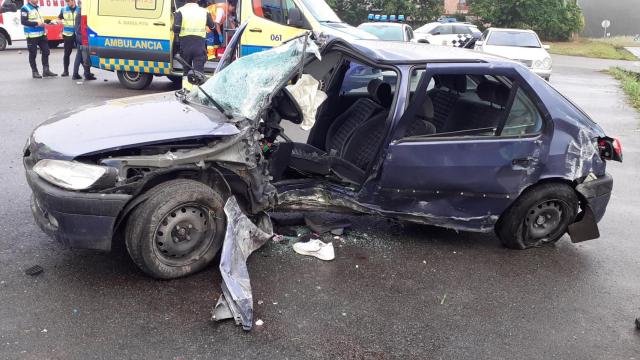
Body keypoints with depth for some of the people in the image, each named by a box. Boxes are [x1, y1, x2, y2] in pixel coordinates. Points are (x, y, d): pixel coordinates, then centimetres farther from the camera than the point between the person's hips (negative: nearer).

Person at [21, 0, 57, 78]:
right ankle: (34, 72, 10)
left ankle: (46, 70, 13)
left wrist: (43, 23, 12)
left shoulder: (38, 7, 14)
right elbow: (23, 21, -17)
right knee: (33, 54, 2)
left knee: (46, 51, 6)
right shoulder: (25, 8, -9)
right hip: (32, 35, -7)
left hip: (41, 34, 7)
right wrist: (36, 23, -22)